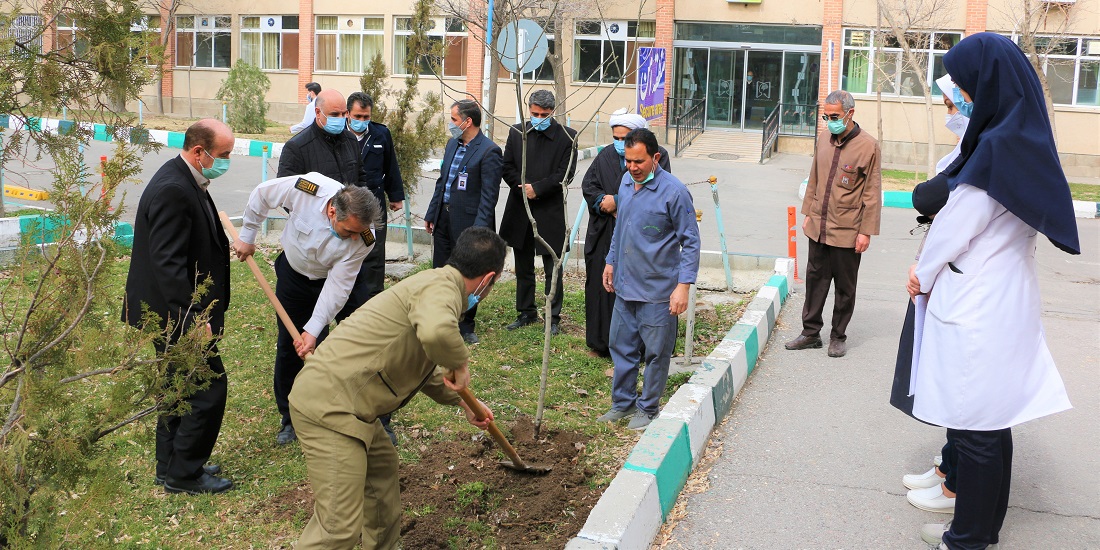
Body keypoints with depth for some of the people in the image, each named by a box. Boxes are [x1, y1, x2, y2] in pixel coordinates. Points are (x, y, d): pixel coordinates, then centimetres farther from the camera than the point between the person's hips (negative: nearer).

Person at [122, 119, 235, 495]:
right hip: (177, 313, -11)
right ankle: (184, 474, 10)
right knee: (208, 389, -3)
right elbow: (168, 263, -27)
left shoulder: (185, 182, 9)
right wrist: (193, 319, -28)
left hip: (177, 312, 11)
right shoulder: (172, 190, -23)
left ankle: (171, 467, 33)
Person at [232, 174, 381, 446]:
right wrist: (247, 236, -5)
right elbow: (262, 194, -15)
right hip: (293, 272, 1)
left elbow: (337, 288, -28)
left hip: (330, 280, -1)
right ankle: (289, 418, 20)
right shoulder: (307, 189, -35)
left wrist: (313, 330, -31)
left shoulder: (363, 241, -34)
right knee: (289, 345, 4)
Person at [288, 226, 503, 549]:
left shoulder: (436, 284, 18)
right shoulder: (443, 286, -14)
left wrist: (462, 401, 34)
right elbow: (435, 332, -40)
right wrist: (460, 362, -19)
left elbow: (420, 368, 31)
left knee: (383, 466, 30)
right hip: (330, 406, -11)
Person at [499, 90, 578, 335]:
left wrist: (537, 188, -15)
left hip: (550, 212, -4)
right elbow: (507, 167, 5)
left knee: (553, 269, 2)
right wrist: (522, 188, -10)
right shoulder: (516, 133, 6)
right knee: (523, 268, 15)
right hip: (520, 210, 4)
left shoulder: (567, 136, -4)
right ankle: (526, 313, 28)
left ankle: (553, 317, 13)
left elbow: (565, 174, -9)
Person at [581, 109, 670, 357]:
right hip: (604, 237, 5)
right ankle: (602, 342, 23)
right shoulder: (606, 155, 10)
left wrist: (617, 201, -16)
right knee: (602, 286, 10)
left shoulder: (658, 155, -6)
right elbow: (587, 185, 11)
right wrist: (602, 200, -10)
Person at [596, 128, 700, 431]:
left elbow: (690, 242, -13)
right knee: (621, 346, 14)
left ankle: (648, 408, 20)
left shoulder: (674, 192, -16)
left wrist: (683, 285, -18)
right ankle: (623, 402, 28)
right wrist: (611, 261, 20)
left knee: (656, 352, 5)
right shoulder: (626, 181, 5)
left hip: (657, 291, -6)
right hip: (624, 285, 7)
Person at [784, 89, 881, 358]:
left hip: (847, 232, -5)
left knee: (844, 286, 7)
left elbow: (872, 194, -9)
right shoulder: (823, 142, 9)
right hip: (819, 227, 5)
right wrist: (808, 213, 15)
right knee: (815, 280, 11)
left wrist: (866, 231, -11)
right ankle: (811, 332, 21)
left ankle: (838, 336, 20)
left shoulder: (868, 146, -9)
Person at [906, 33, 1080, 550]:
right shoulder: (1026, 139, 9)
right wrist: (930, 272, 11)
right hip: (1006, 300, 9)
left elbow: (953, 229, -14)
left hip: (976, 310, -9)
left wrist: (922, 275, 3)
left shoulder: (995, 150, -20)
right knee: (993, 424, 17)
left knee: (975, 428, 1)